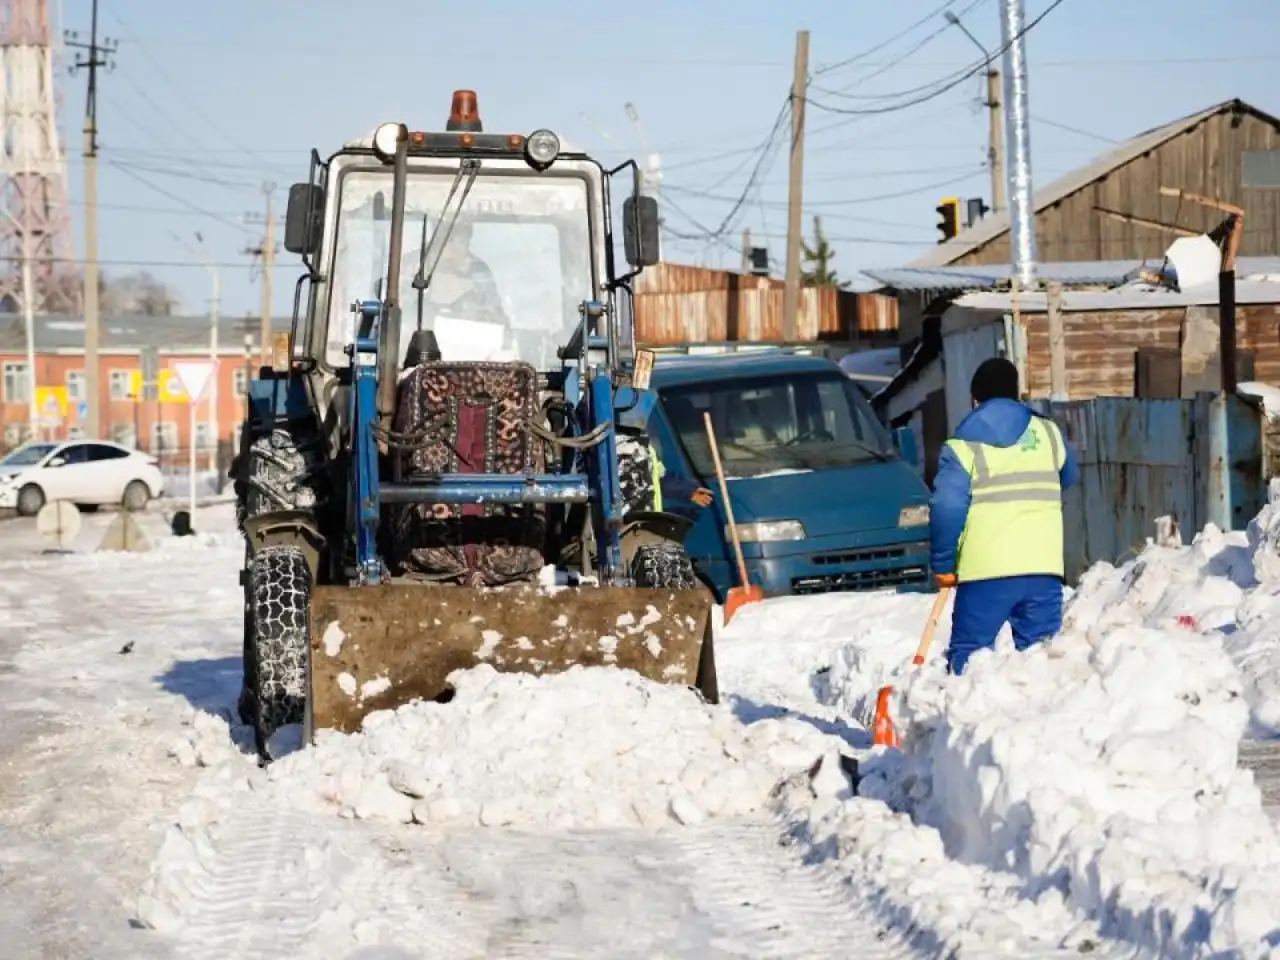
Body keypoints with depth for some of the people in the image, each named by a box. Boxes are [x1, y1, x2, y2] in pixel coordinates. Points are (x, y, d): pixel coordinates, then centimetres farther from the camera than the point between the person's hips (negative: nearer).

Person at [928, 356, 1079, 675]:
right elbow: (1069, 476, 28)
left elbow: (946, 508, -10)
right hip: (1042, 566, 3)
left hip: (985, 570, -3)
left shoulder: (964, 445, -3)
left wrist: (943, 564, 0)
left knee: (968, 655, 3)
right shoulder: (1048, 433, 10)